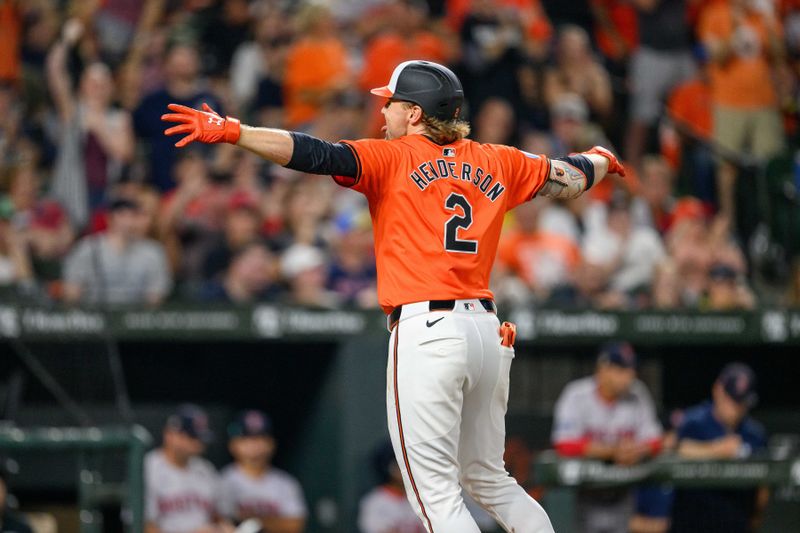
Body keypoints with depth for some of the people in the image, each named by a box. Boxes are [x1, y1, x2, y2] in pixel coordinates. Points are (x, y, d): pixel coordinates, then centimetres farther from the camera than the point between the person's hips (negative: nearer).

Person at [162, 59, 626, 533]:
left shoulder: (392, 158, 0)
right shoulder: (496, 163, 15)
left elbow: (316, 155, -13)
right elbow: (568, 179, 28)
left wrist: (230, 131, -19)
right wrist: (600, 161, 51)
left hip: (427, 333, -6)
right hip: (487, 330, 6)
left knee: (437, 494, -5)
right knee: (490, 479, 22)